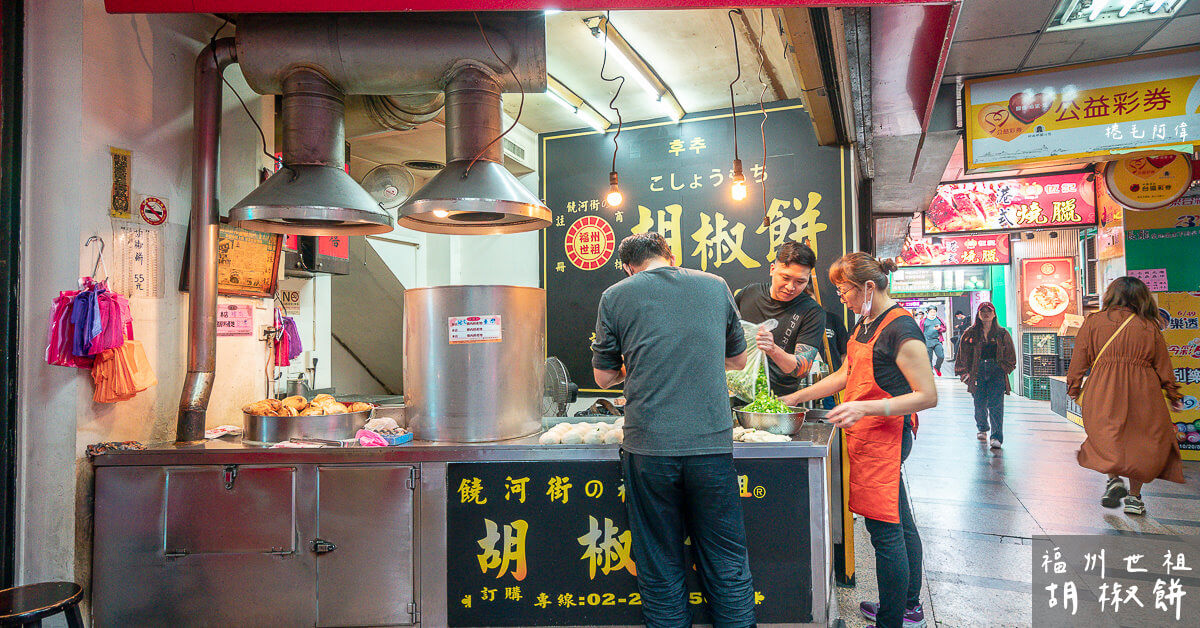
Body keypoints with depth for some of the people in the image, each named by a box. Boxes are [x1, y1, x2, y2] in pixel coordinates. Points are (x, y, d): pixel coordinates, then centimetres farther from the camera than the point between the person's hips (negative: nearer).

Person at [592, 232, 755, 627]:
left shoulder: (615, 296, 2)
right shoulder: (715, 286, 8)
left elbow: (604, 377, 10)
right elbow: (738, 359, 20)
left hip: (649, 447, -1)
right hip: (712, 443, 2)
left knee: (661, 569, 11)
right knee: (726, 565, 13)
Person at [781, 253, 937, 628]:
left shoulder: (900, 329, -18)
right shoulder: (865, 324, 12)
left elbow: (927, 396, -19)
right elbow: (844, 375, 21)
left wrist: (866, 407, -28)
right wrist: (797, 397, 19)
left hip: (885, 438, -10)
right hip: (869, 438, 10)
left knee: (884, 529, -3)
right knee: (900, 523, 19)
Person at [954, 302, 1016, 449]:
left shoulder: (1002, 333, 8)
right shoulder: (971, 333, 7)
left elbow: (1010, 354, 12)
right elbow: (963, 354, 8)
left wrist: (1004, 368, 1)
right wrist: (965, 371, 2)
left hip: (997, 372, -1)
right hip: (977, 372, 1)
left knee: (995, 404, -10)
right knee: (980, 404, 5)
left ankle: (997, 437, -7)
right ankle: (982, 429, 31)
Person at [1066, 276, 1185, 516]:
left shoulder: (1093, 321, 2)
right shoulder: (1149, 327, 4)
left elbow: (1079, 359, 3)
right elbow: (1163, 365, 11)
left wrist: (1073, 388, 14)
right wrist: (1173, 395, 21)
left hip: (1103, 391, -1)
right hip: (1143, 392, 2)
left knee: (1106, 435, 9)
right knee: (1141, 440, 11)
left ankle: (1114, 477, -11)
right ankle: (1134, 496, 15)